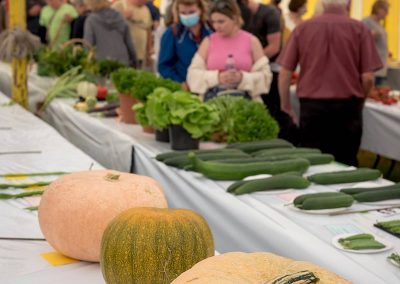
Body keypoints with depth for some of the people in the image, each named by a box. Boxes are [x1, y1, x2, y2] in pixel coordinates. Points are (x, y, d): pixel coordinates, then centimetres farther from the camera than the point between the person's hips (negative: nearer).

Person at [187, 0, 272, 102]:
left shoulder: (251, 41, 6)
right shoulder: (208, 42, 8)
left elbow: (265, 76, 3)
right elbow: (193, 74, 4)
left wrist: (243, 78, -13)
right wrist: (217, 77, -10)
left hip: (244, 100, -1)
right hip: (212, 100, 1)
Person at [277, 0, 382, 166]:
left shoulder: (302, 28, 3)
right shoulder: (359, 29, -1)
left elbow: (285, 72, 2)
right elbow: (368, 77, -3)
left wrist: (286, 106, 13)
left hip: (311, 106, 1)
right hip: (347, 106, -1)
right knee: (345, 164, 9)